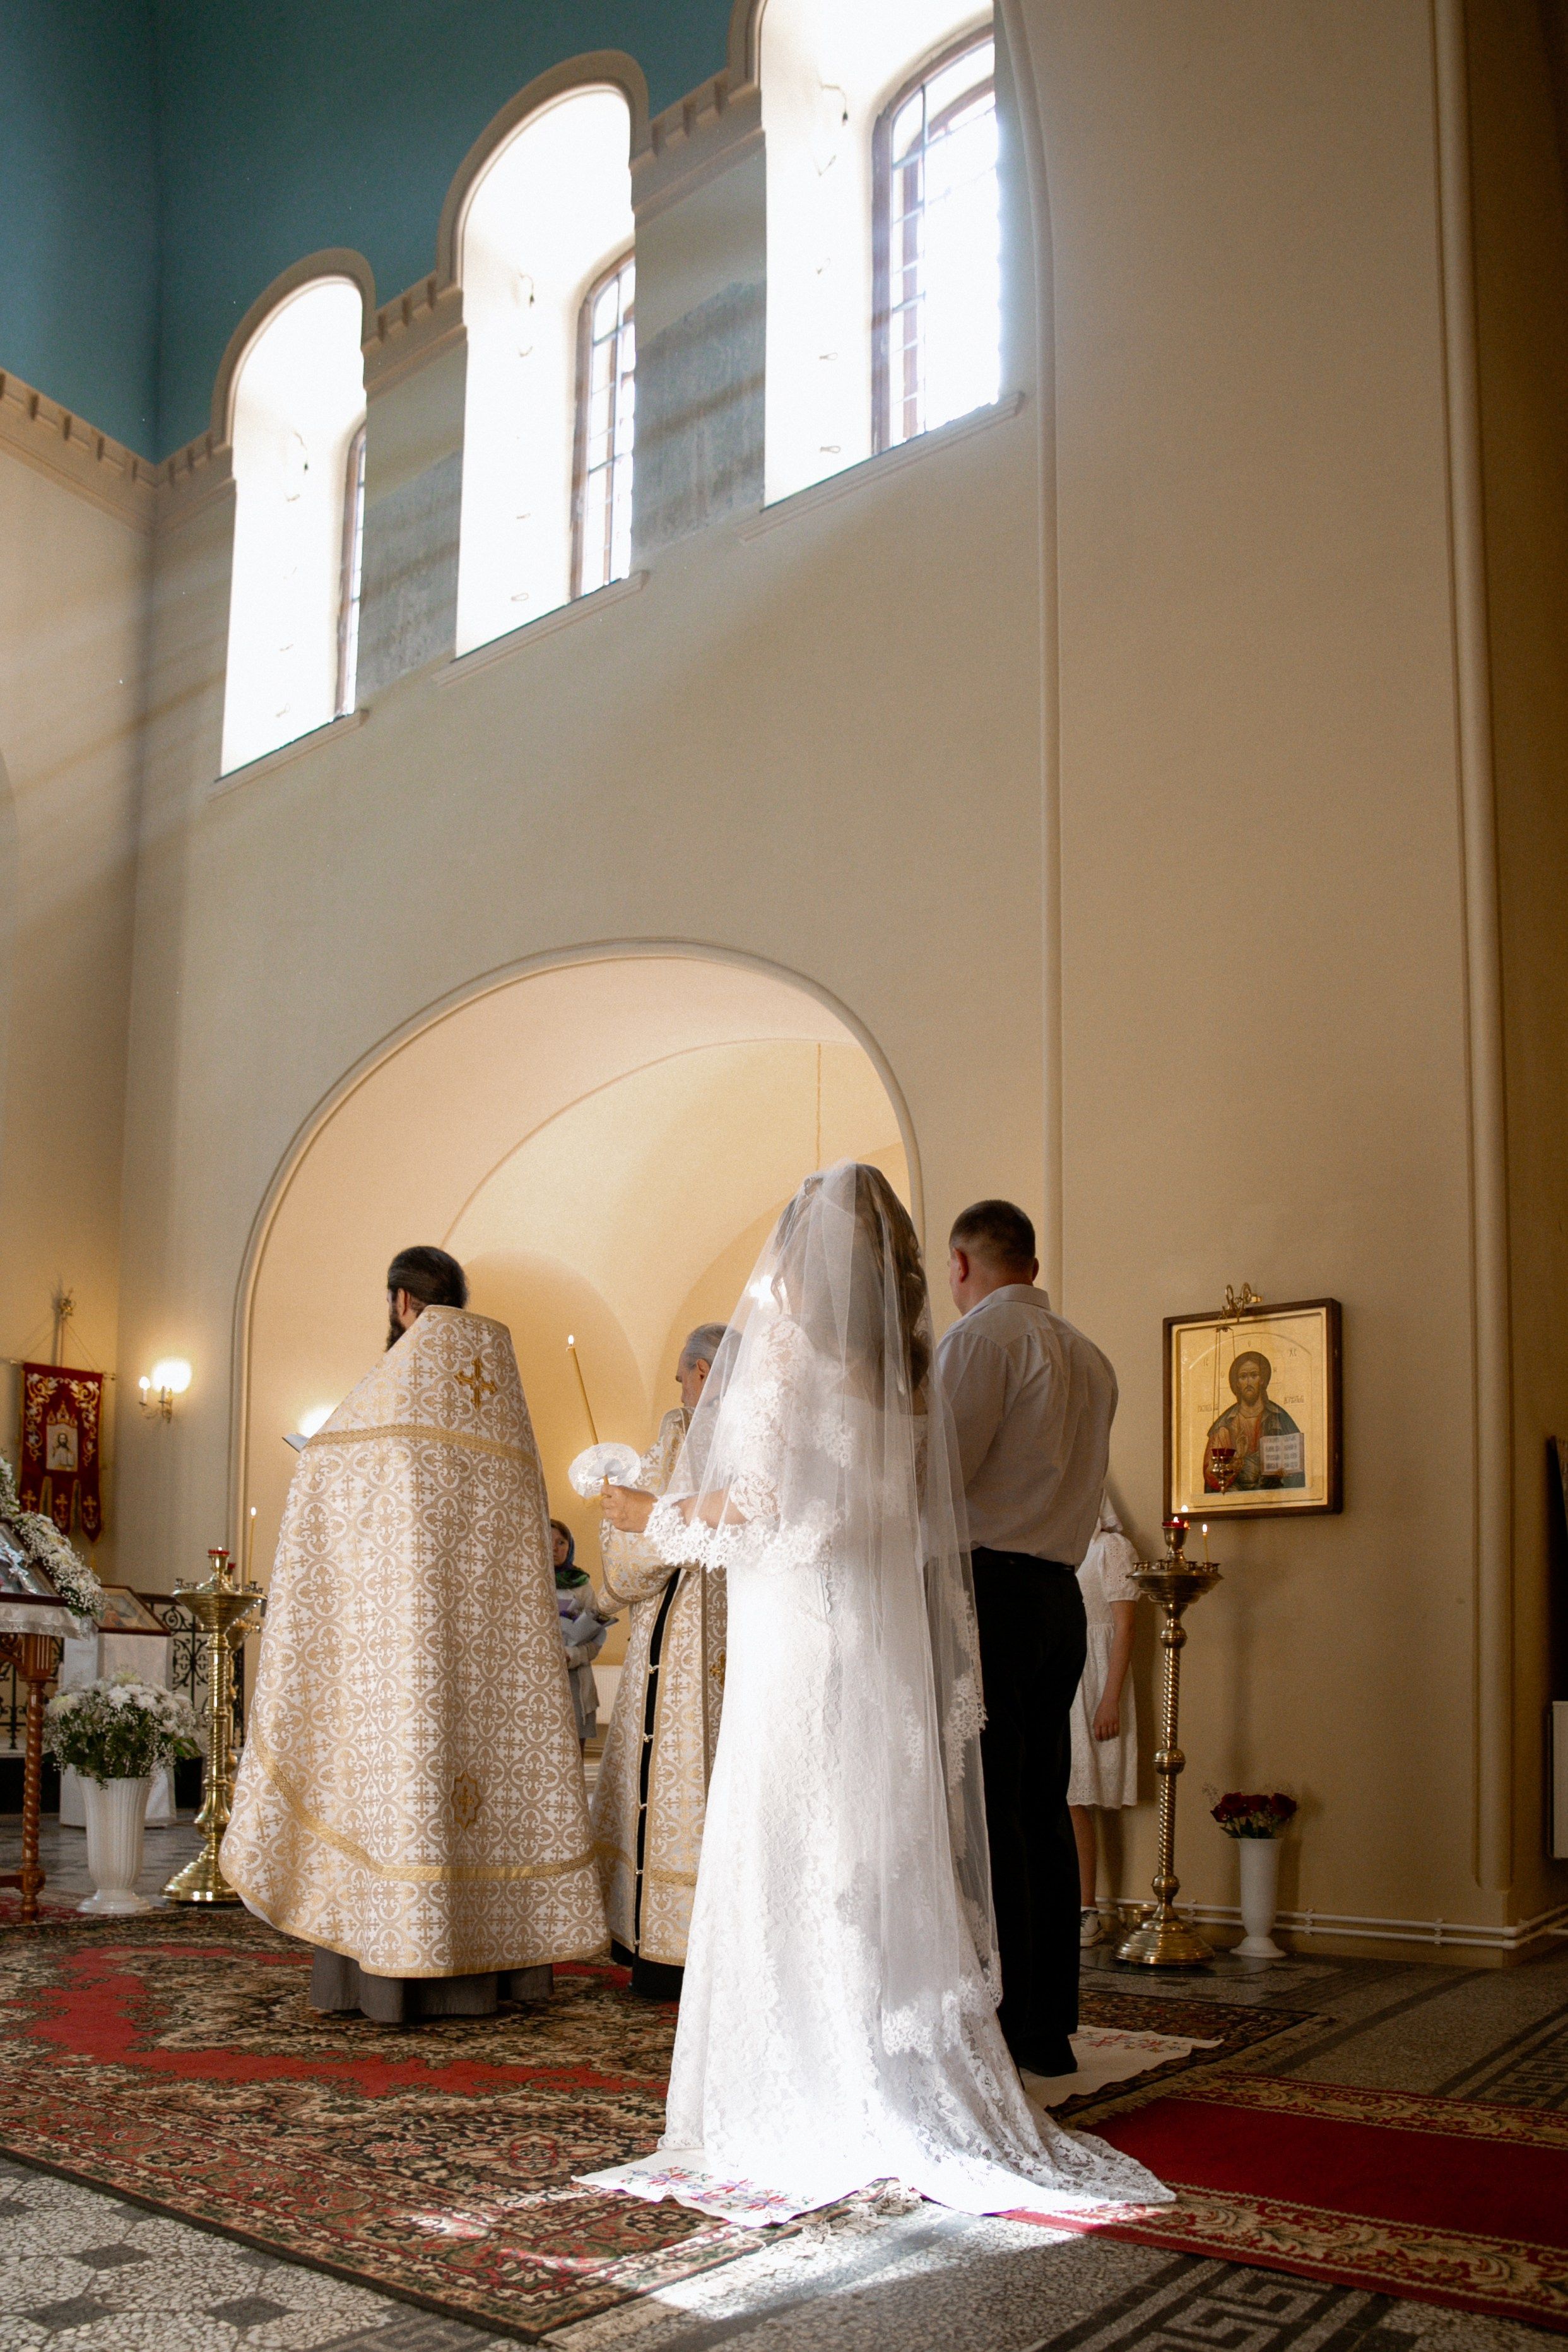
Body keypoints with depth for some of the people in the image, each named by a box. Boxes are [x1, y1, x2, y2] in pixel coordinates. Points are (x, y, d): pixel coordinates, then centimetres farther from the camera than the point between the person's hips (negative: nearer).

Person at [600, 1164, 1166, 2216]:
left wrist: (656, 1515, 4)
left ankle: (811, 2112, 6)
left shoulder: (787, 1347, -9)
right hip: (891, 1654, 6)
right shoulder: (905, 1368, 10)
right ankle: (908, 2099, 16)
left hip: (800, 1652, -6)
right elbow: (924, 1526, 12)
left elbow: (755, 1511, -12)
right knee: (888, 1871, 11)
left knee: (793, 1871, 1)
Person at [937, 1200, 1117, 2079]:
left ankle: (997, 2030, -2)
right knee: (1043, 1807, 11)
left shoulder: (980, 1336, -7)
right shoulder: (1091, 1357, 17)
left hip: (986, 1586, -8)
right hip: (1061, 1591, 8)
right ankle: (1050, 2027, 16)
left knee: (982, 1811, -5)